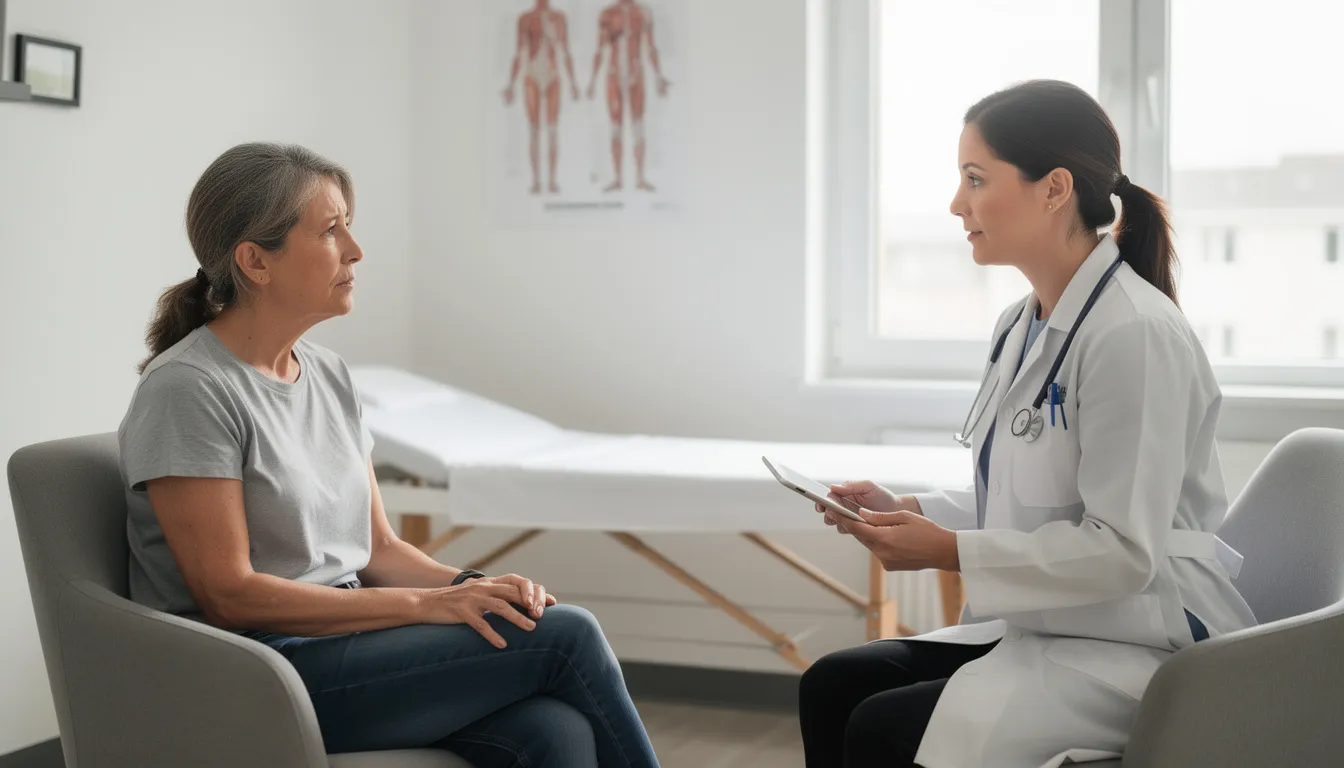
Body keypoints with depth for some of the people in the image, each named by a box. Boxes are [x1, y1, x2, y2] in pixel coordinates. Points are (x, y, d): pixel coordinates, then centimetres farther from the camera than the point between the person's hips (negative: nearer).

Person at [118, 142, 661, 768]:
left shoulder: (328, 374, 13)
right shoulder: (187, 391, -11)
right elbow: (229, 594, -16)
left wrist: (471, 586, -6)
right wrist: (426, 604, -18)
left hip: (346, 641, 7)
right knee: (565, 635, -19)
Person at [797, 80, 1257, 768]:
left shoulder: (1134, 335, -20)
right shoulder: (1022, 327, 10)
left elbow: (1121, 552, -22)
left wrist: (949, 551, -21)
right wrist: (906, 511, 2)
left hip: (1143, 647, -9)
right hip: (1044, 628, 9)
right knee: (831, 684, -5)